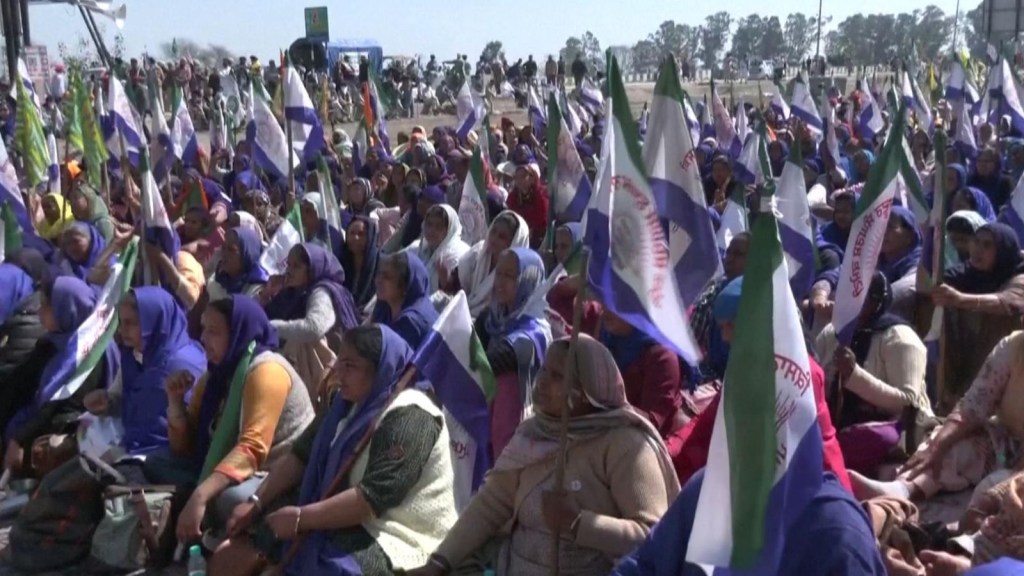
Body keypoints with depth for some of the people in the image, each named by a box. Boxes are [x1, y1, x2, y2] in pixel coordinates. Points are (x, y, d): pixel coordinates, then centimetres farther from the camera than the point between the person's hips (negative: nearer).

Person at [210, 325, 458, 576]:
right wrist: (257, 503, -1)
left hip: (392, 538, -9)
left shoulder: (409, 418, -17)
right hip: (344, 522, 9)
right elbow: (301, 455, 11)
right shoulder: (350, 403, 12)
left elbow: (373, 498, -25)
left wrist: (301, 518, -22)